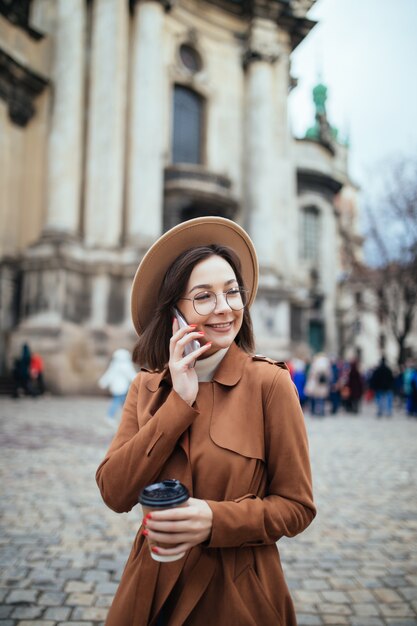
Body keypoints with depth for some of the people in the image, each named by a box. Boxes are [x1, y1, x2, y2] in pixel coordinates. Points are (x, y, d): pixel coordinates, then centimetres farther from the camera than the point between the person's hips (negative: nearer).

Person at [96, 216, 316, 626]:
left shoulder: (268, 382, -13)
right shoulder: (147, 387, -2)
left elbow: (297, 506, -9)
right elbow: (114, 493, -13)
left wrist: (215, 520, -24)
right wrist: (179, 402, -19)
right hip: (152, 592, 3)